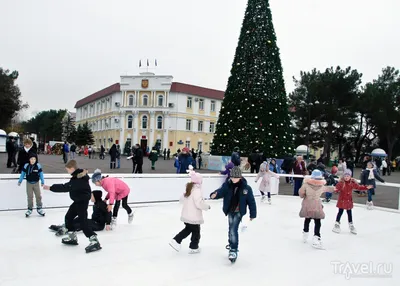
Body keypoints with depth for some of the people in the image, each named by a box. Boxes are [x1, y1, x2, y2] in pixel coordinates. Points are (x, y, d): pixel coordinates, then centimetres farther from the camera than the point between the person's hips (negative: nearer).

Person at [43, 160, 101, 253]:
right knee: (68, 217, 18)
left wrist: (50, 188, -23)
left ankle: (94, 241, -17)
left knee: (83, 221, -14)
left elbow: (65, 187, -28)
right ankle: (72, 237, 30)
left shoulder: (77, 180, -26)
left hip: (82, 202, -10)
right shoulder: (80, 176, 5)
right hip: (78, 201, 11)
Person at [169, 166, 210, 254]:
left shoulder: (188, 188, 5)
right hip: (194, 217, -8)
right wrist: (207, 207, -11)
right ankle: (193, 248, 24)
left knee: (188, 229, 25)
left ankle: (176, 241, 18)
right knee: (196, 232, 11)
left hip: (186, 215, 8)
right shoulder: (197, 190, -22)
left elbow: (181, 199, 13)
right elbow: (199, 203, -27)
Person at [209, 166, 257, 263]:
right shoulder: (227, 185, -11)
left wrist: (253, 214, -4)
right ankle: (232, 243, 45)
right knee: (232, 229, 20)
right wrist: (214, 194, -47)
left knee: (233, 229, -14)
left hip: (239, 212, -4)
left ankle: (233, 250, -5)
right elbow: (221, 191, -24)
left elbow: (251, 201, -9)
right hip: (230, 211, 4)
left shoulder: (246, 188, -17)